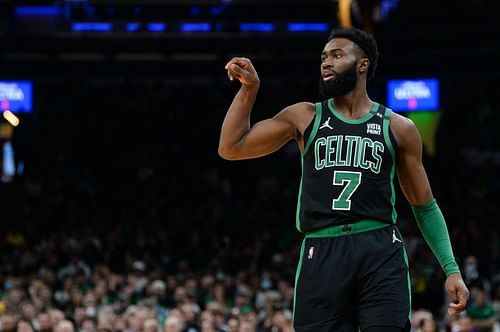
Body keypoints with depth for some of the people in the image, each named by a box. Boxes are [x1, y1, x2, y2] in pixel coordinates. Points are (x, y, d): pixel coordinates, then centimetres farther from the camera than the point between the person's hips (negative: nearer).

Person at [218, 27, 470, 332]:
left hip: (381, 253, -1)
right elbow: (231, 148, 13)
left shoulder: (398, 128, 11)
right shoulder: (304, 117, 14)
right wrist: (249, 88, 6)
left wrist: (451, 270, 7)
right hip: (322, 256, 1)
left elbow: (425, 206, 15)